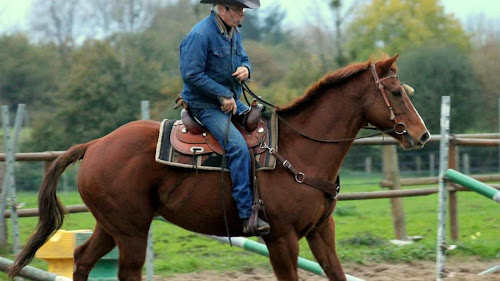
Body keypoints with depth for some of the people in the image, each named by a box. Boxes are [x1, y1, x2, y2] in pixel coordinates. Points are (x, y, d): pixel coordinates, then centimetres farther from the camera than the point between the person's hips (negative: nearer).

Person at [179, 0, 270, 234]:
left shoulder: (234, 33, 10)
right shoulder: (200, 35, -18)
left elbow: (243, 59, 23)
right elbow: (191, 74, -22)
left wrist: (245, 69, -4)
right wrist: (223, 95, -21)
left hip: (231, 101, 9)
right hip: (205, 106, -9)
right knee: (238, 147, -26)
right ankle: (248, 215, -28)